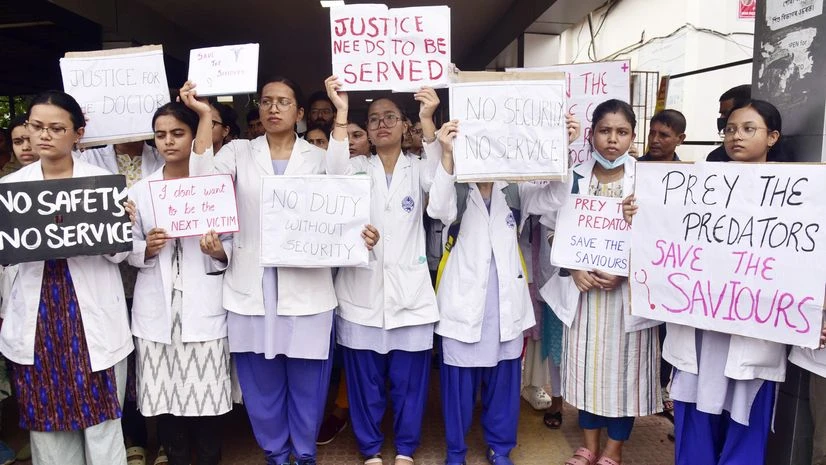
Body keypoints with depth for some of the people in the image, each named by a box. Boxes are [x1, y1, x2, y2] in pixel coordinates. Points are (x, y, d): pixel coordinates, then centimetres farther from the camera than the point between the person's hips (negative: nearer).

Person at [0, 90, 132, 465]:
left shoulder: (103, 181, -1)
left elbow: (118, 253, -1)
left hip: (92, 316, -2)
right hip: (36, 315, 2)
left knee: (101, 420, 4)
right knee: (44, 420, 10)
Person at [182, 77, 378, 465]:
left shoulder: (318, 158, 7)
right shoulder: (239, 152, 8)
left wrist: (361, 234, -17)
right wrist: (204, 116, -10)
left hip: (305, 286, -1)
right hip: (252, 287, 1)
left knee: (307, 381, 8)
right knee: (261, 382, 12)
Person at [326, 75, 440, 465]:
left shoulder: (417, 169, 7)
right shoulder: (359, 168, 6)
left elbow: (440, 178, -16)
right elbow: (335, 173, -17)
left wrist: (428, 120, -24)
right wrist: (341, 113, -22)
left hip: (409, 290, 0)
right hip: (363, 289, 0)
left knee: (409, 380, 8)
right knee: (365, 379, 9)